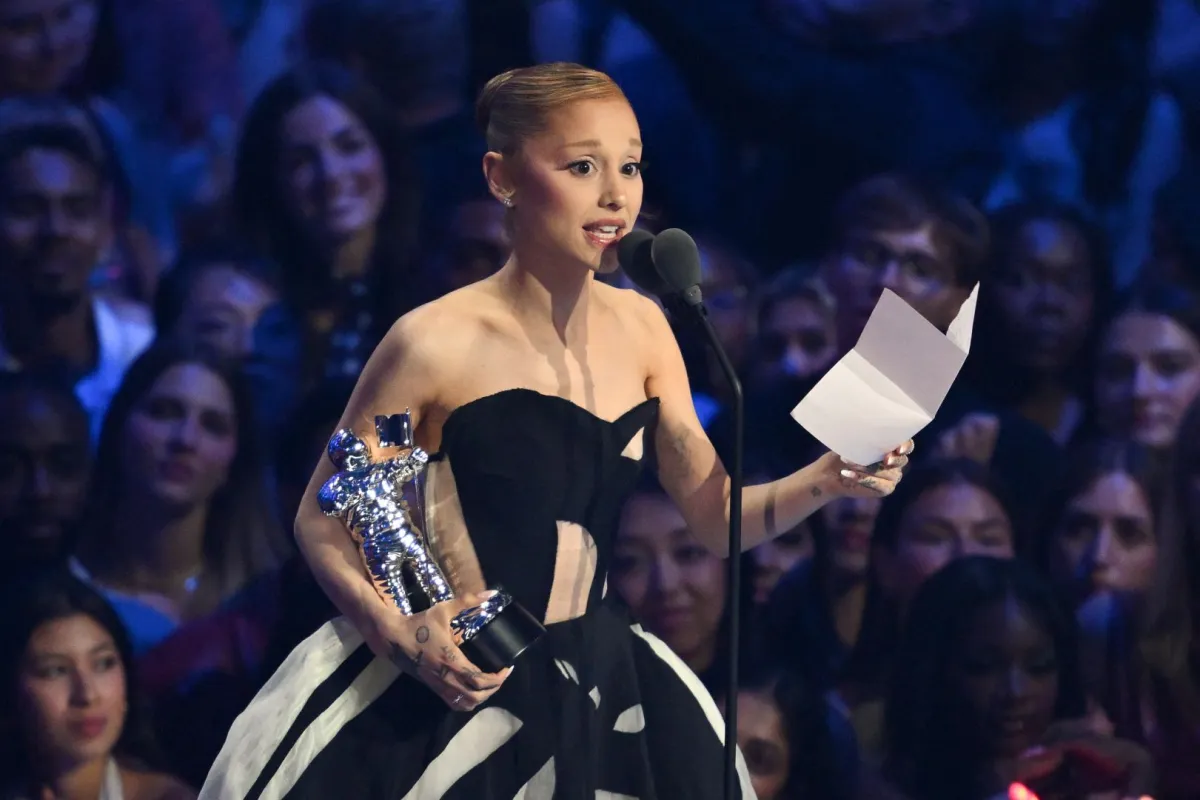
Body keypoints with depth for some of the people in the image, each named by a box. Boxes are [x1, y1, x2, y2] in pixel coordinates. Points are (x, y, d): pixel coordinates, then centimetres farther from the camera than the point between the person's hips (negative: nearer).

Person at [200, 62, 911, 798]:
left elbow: (716, 518, 7)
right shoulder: (437, 343, -13)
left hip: (597, 685, 5)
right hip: (448, 689, -5)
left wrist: (829, 480, -11)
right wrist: (396, 634, -22)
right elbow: (321, 520, -6)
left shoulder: (641, 330, 3)